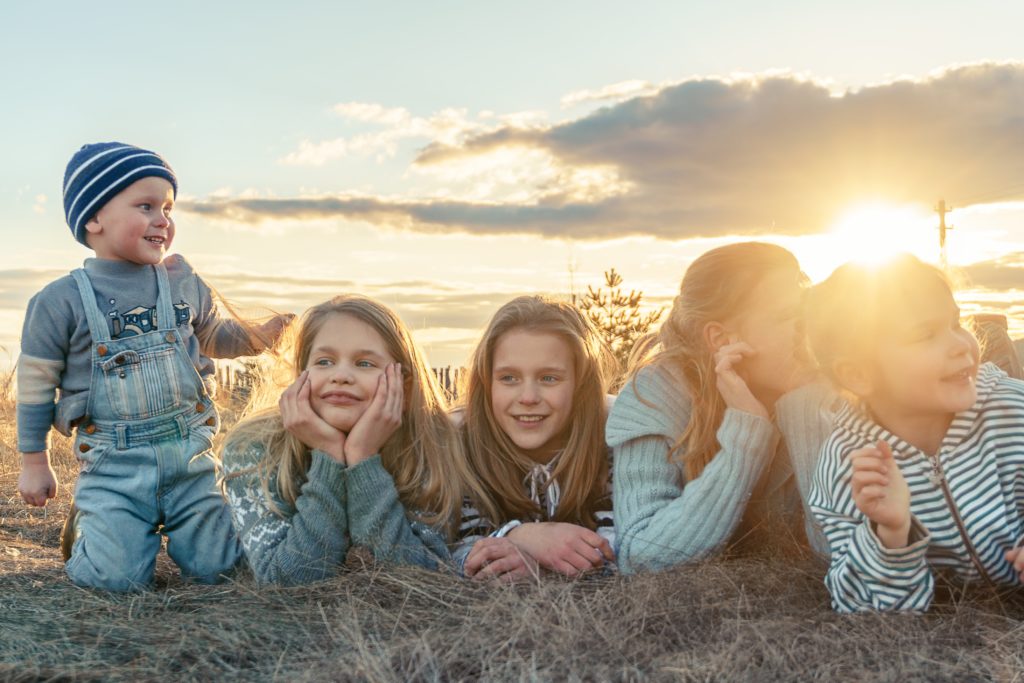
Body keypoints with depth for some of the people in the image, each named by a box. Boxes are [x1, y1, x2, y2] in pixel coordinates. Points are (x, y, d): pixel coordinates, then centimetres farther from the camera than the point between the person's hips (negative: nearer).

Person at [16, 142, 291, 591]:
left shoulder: (185, 284, 3)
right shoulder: (62, 301, -6)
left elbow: (214, 336, 22)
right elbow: (36, 385, 2)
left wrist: (259, 335, 2)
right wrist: (35, 464, 7)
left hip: (189, 452, 3)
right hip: (115, 464, -3)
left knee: (215, 568, 1)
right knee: (118, 578, -11)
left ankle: (169, 524, 32)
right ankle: (87, 523, 21)